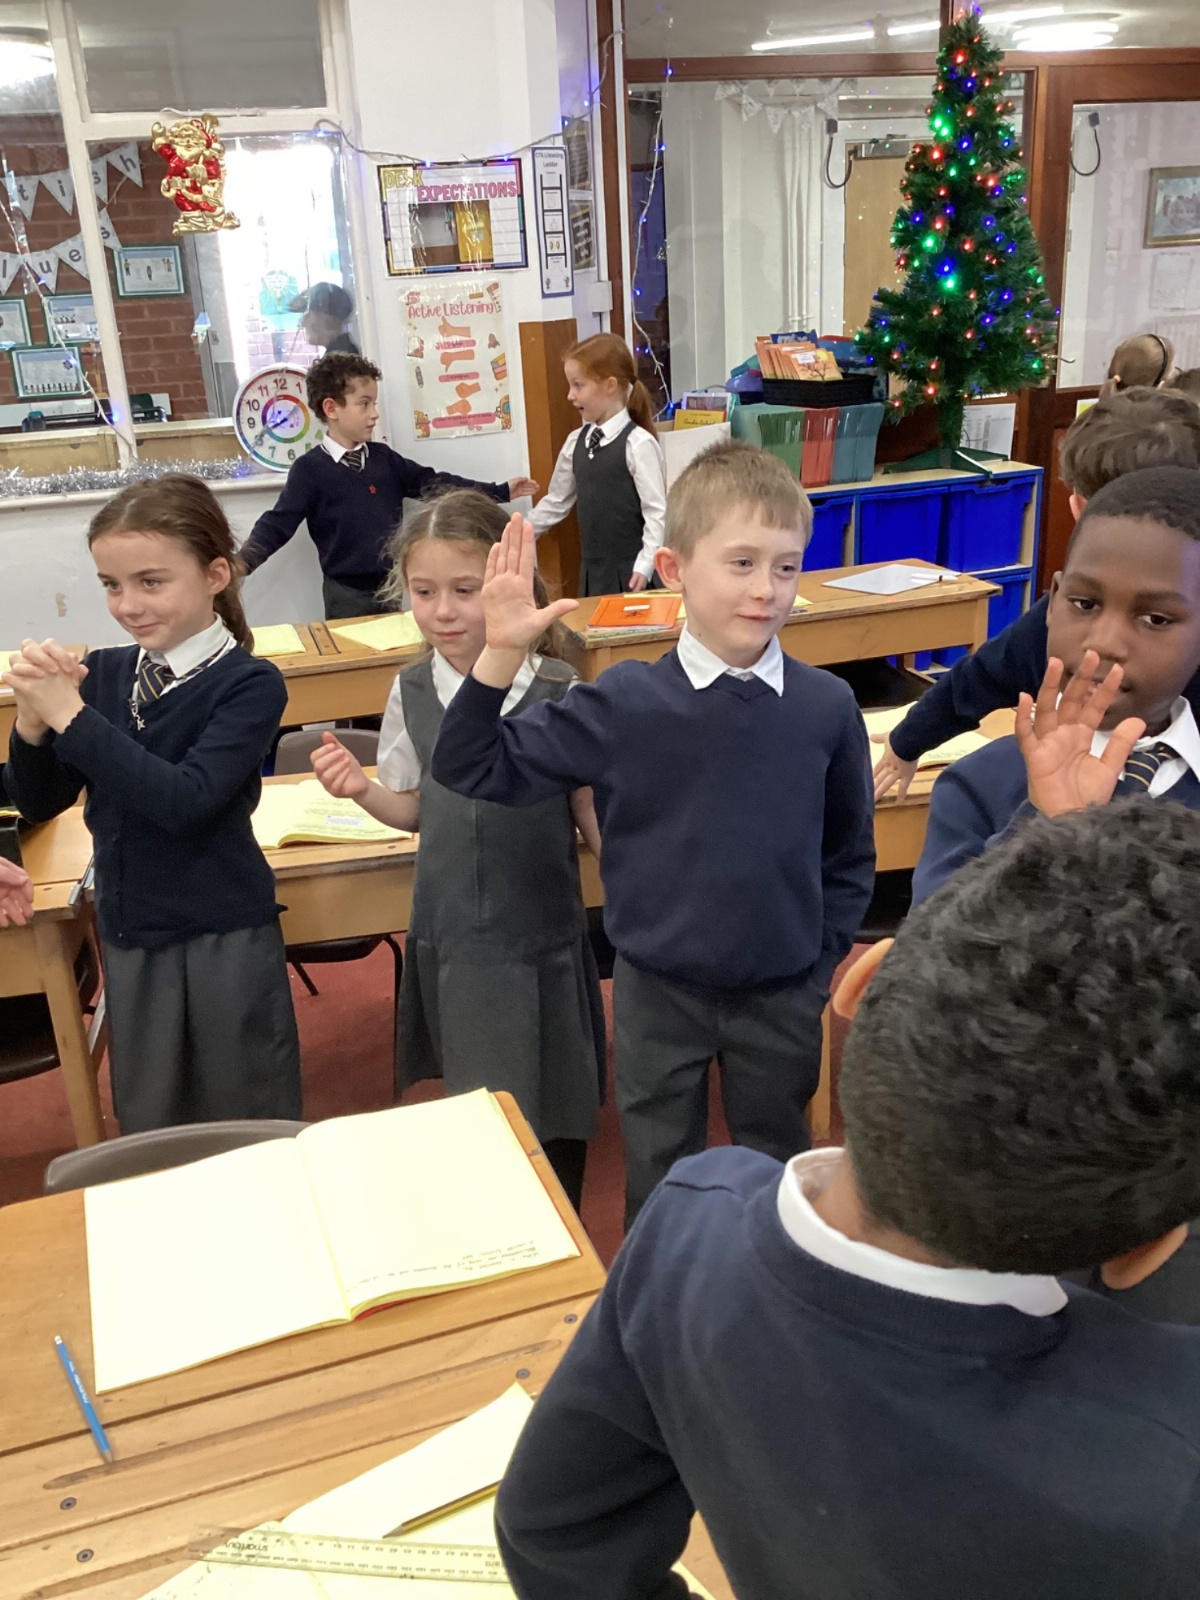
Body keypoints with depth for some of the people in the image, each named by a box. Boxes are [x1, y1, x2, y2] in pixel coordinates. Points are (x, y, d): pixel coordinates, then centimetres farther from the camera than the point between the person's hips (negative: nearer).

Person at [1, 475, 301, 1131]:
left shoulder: (248, 683, -14)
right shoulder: (104, 672, -1)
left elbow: (184, 801, -25)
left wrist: (71, 715, -25)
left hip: (226, 936, -5)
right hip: (130, 935, 5)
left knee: (251, 1127, 11)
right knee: (149, 1132, 19)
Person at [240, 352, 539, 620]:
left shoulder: (383, 457, 5)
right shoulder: (309, 470, -9)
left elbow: (432, 483, 11)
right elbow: (277, 525, -13)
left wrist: (500, 491, 10)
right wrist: (239, 565, -31)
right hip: (347, 594, -5)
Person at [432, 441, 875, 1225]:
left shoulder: (826, 706, -11)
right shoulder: (625, 703, -15)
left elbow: (850, 852, 3)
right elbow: (475, 770, -11)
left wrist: (824, 959, 0)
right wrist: (502, 654, -23)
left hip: (782, 996, 1)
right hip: (659, 991, -1)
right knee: (660, 1181, 20)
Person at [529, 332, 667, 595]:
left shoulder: (638, 443, -11)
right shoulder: (576, 442, 9)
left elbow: (657, 512, -13)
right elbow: (556, 501, 19)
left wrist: (645, 566, -20)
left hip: (630, 572, -6)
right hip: (593, 569, 6)